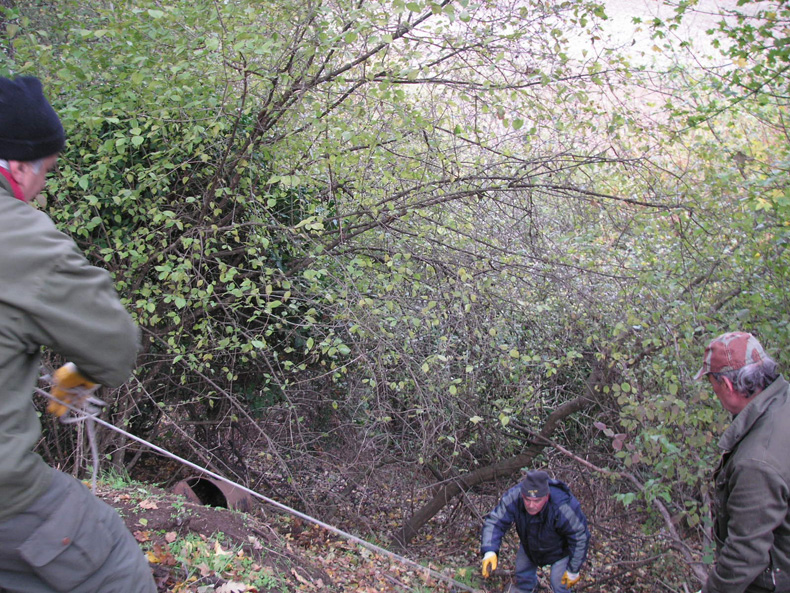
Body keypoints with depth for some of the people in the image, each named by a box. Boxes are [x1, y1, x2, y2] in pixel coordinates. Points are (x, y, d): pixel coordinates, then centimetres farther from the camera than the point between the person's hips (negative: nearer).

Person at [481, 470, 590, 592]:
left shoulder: (564, 508, -44)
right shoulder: (512, 498, -36)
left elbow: (580, 538, -30)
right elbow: (494, 522, -30)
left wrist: (573, 570, -20)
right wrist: (489, 551, -46)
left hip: (560, 549, -4)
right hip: (529, 545, 4)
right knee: (522, 576, 19)